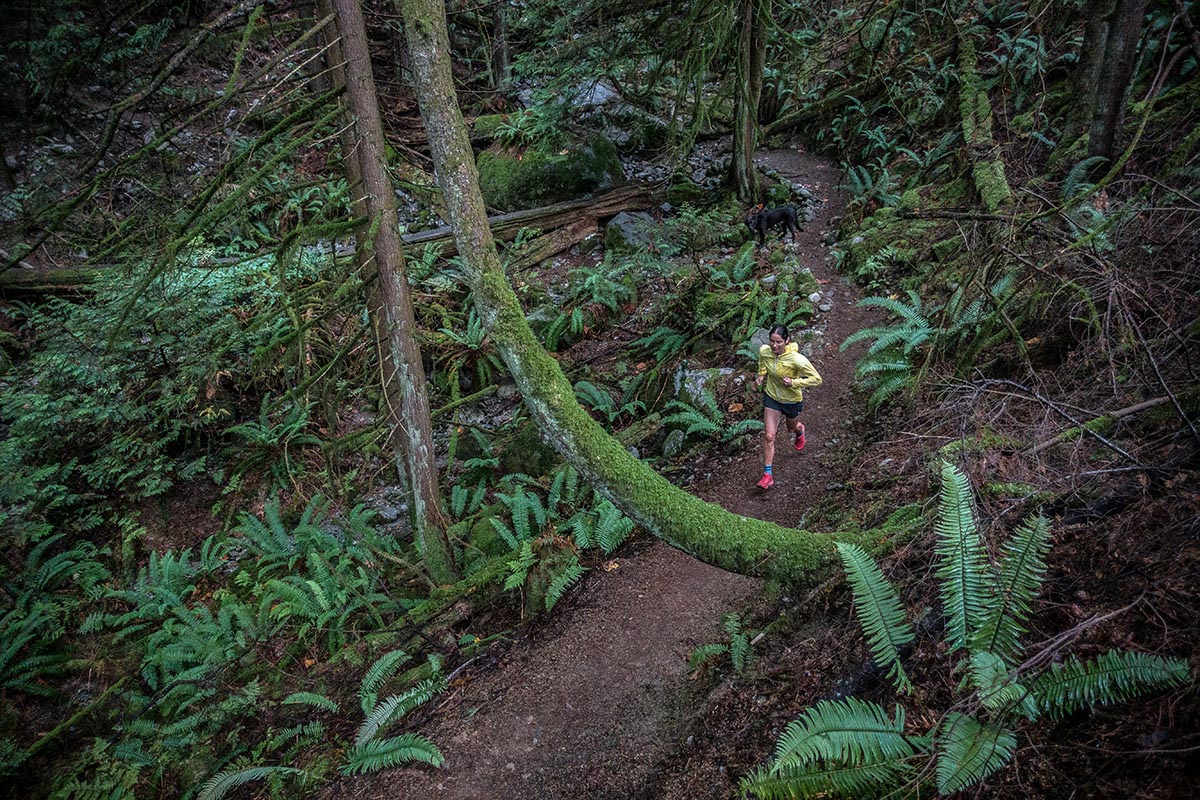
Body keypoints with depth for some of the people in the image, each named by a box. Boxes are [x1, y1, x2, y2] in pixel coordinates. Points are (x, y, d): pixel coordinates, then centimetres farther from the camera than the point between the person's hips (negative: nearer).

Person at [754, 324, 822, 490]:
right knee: (768, 436, -4)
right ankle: (768, 475, 5)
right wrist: (761, 375, -7)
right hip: (771, 396, 2)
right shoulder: (764, 351, -19)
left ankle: (799, 430, 66)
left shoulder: (796, 359, -33)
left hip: (792, 400, -2)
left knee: (792, 428, 27)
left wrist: (794, 382, -33)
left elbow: (816, 379, -24)